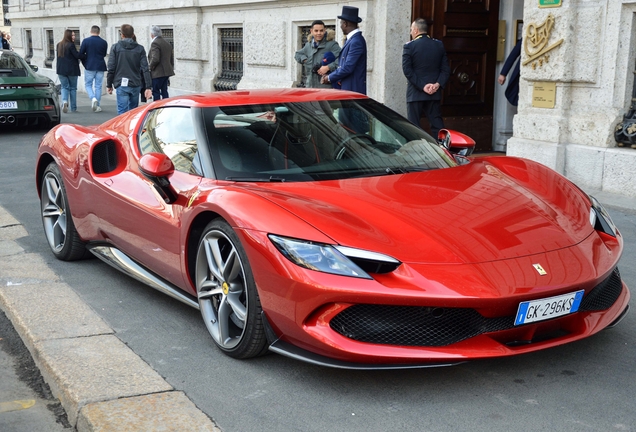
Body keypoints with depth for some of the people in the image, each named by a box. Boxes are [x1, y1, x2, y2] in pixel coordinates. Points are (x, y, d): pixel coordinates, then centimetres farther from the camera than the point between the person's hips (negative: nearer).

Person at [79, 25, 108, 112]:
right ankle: (97, 106, 9)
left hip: (89, 67, -2)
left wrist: (85, 62, 11)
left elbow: (81, 54, -5)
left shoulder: (86, 41, -7)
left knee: (88, 84, 10)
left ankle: (93, 98, -16)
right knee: (98, 86, 7)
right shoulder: (104, 42, 0)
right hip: (100, 67, 2)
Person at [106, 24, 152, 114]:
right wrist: (148, 87, -3)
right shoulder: (140, 49, 3)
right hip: (136, 85, 2)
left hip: (121, 85, -2)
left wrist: (109, 85, 7)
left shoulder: (115, 47, -1)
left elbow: (111, 68, -2)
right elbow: (145, 69, -2)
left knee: (123, 112, -3)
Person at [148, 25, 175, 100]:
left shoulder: (155, 43, -13)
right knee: (164, 91, 12)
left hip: (158, 73, -9)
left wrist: (150, 67, -8)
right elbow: (171, 59, 19)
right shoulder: (167, 43, 16)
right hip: (167, 71, 9)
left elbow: (155, 59, -23)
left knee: (155, 92, -4)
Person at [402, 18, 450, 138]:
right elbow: (446, 69, 2)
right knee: (437, 125, 8)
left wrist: (422, 86, -12)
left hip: (415, 94, -4)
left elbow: (407, 70, -13)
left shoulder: (409, 46, -6)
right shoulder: (439, 45, 6)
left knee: (414, 125, 2)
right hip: (435, 93, 4)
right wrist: (438, 84, -7)